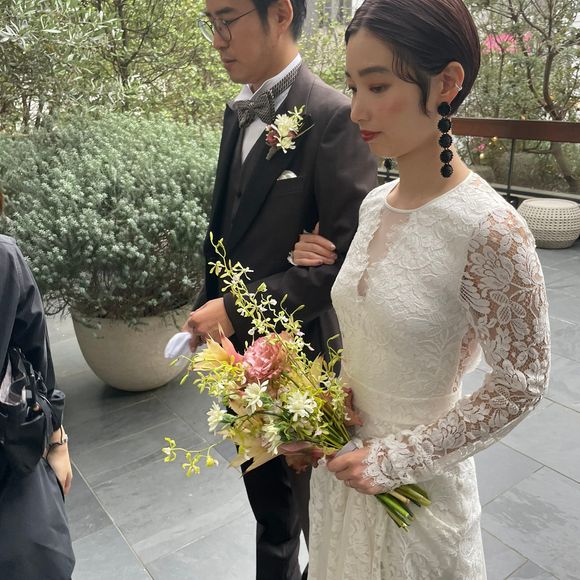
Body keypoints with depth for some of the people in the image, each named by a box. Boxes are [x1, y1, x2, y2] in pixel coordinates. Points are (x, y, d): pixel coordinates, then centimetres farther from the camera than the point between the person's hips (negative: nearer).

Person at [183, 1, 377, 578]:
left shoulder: (334, 117, -18)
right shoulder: (238, 113, 7)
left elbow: (349, 254, -22)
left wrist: (236, 311, -20)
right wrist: (208, 306, 6)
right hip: (241, 354, 7)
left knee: (311, 506, 19)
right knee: (268, 503, 26)